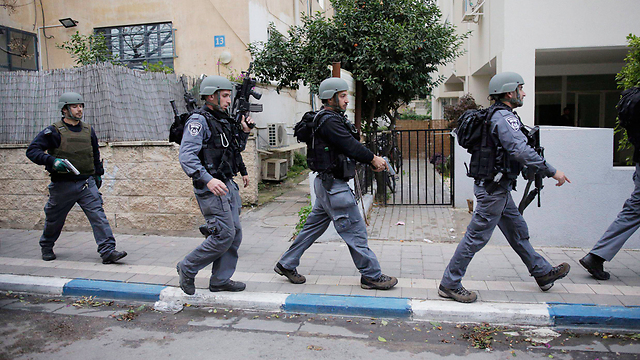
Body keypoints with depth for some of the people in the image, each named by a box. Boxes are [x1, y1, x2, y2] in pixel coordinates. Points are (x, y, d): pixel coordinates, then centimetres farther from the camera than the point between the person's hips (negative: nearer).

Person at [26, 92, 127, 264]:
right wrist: (52, 161, -23)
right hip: (62, 185, -2)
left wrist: (98, 174, 25)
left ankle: (108, 251, -17)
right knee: (54, 220, 14)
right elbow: (32, 150, -8)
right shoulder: (53, 131, -4)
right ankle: (46, 247, 40)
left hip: (87, 183, 2)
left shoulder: (88, 130, 10)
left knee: (98, 215, -12)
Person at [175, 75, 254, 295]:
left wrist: (244, 132, 14)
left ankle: (220, 280, 21)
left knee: (235, 233, 10)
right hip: (211, 188, -9)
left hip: (227, 185, 9)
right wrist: (207, 179, -35)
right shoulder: (198, 121, -13)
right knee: (224, 235, -9)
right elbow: (186, 156, -24)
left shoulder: (223, 120, 16)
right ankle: (187, 269, 10)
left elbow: (235, 149, 30)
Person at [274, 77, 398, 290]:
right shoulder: (329, 121, -17)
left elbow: (350, 145, 16)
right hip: (333, 186, -11)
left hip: (328, 184, 11)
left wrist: (372, 158, 6)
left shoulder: (333, 119, 16)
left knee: (314, 226, 17)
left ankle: (286, 264, 26)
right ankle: (371, 275, 10)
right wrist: (373, 159, -7)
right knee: (355, 230, -2)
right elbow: (350, 146, -20)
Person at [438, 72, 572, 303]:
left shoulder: (496, 115, 14)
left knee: (517, 230, 20)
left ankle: (542, 272, 36)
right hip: (493, 187, -11)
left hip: (497, 187, 11)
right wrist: (551, 171, -23)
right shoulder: (504, 117, -18)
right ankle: (450, 284, 4)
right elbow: (521, 150, -29)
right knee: (477, 236, -5)